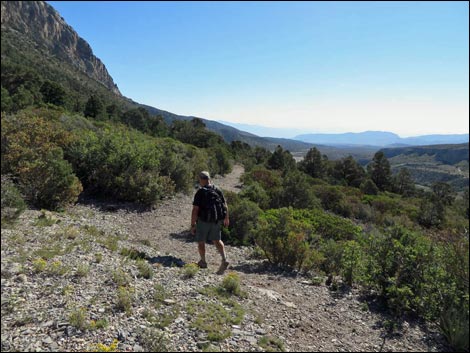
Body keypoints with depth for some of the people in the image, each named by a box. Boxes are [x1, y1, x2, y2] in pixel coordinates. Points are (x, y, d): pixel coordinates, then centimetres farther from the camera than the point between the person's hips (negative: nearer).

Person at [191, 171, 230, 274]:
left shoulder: (200, 193, -16)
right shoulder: (218, 190, -2)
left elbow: (195, 210, -19)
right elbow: (225, 206, 4)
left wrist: (192, 225, -12)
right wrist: (226, 218, 18)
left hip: (203, 221, -4)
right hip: (216, 221, 5)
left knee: (201, 241, 16)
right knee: (217, 240, 18)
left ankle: (203, 262, 30)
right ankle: (224, 260, 0)